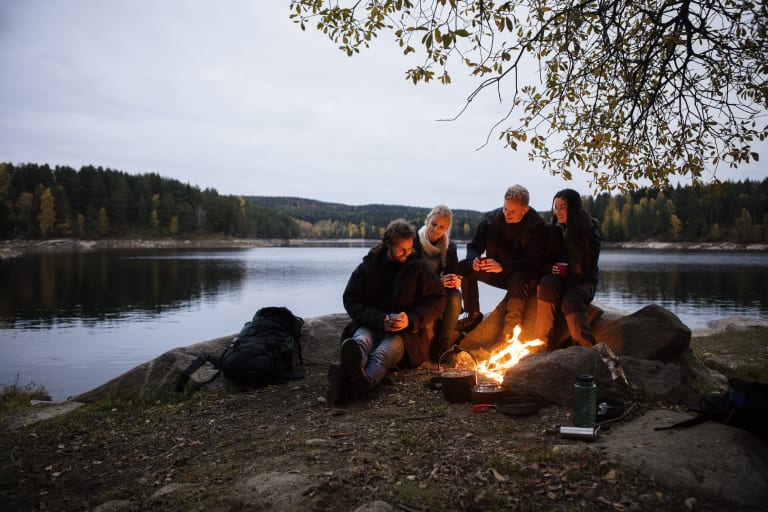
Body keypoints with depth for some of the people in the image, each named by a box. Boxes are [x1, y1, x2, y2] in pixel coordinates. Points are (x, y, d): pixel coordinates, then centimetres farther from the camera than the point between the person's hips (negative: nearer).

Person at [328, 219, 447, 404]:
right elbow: (351, 300, 1)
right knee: (360, 340, -37)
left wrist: (411, 320, -14)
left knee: (382, 353, -37)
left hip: (406, 332, -1)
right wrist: (380, 320, -16)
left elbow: (437, 300, 4)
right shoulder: (368, 265, 5)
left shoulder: (418, 267, 5)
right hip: (371, 325, 1)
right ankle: (351, 373, -74)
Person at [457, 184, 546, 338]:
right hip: (497, 273, 5)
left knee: (518, 279, -39)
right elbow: (474, 246, 0)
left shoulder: (536, 225, -18)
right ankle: (473, 316, -2)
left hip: (523, 274, -5)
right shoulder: (492, 218, -6)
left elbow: (534, 261, -24)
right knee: (464, 266, -13)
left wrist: (502, 266, -36)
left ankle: (510, 335, -27)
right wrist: (474, 261, -25)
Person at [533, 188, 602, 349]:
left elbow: (588, 269, -8)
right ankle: (542, 342, -35)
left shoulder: (591, 231, -4)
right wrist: (552, 268, -15)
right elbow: (543, 260, 8)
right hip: (558, 279, 2)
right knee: (546, 284, -33)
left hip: (583, 282, -2)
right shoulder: (552, 229, 5)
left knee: (570, 299, -35)